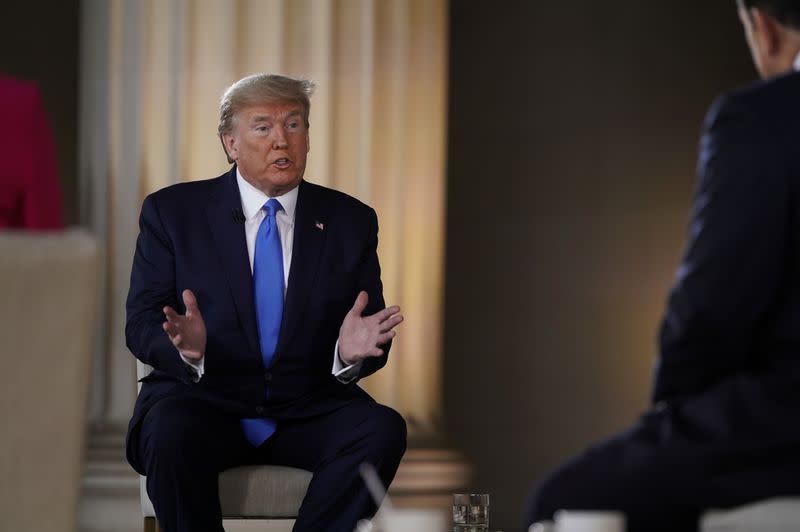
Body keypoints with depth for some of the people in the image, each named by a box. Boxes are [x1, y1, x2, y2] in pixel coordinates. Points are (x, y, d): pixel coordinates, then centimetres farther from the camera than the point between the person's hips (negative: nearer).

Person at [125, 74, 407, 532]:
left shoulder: (351, 221, 11)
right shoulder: (173, 211, 6)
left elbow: (373, 346, 9)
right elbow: (141, 323, 0)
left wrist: (353, 352, -17)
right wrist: (187, 348, -23)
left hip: (308, 408, 2)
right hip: (204, 399, -2)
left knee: (384, 430, -28)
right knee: (172, 433, -35)